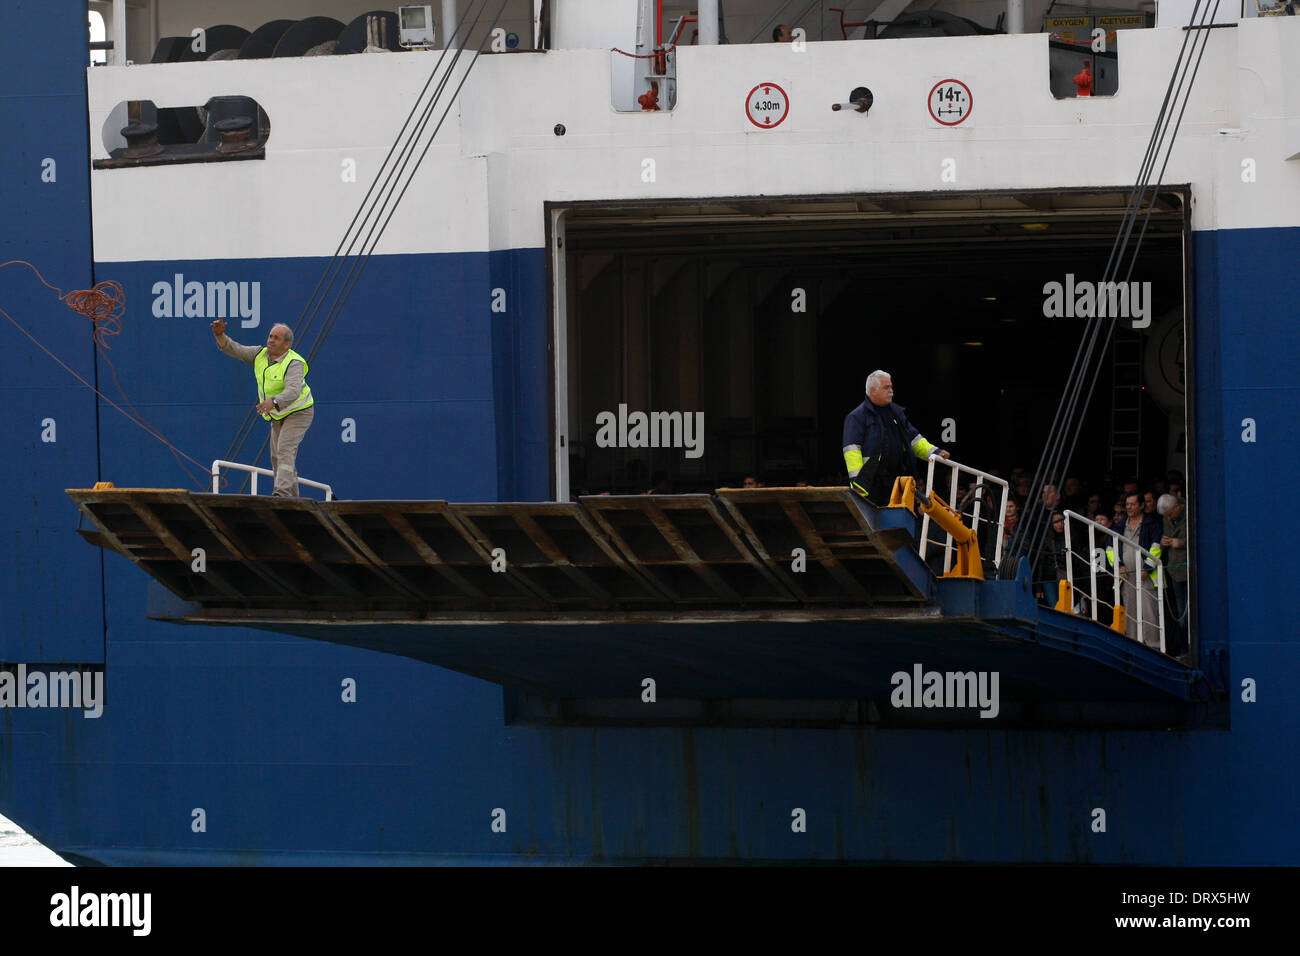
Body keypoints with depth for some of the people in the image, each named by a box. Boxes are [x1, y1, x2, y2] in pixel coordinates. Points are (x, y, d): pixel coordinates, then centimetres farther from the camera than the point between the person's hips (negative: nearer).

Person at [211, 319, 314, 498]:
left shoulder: (293, 363, -24)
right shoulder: (261, 354, -2)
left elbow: (293, 391, -39)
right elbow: (235, 350, -3)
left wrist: (273, 402, -55)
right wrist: (220, 335, -23)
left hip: (298, 412, -8)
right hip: (278, 416, 8)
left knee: (285, 451, -22)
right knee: (277, 458, 9)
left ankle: (282, 493, -32)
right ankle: (292, 499, 17)